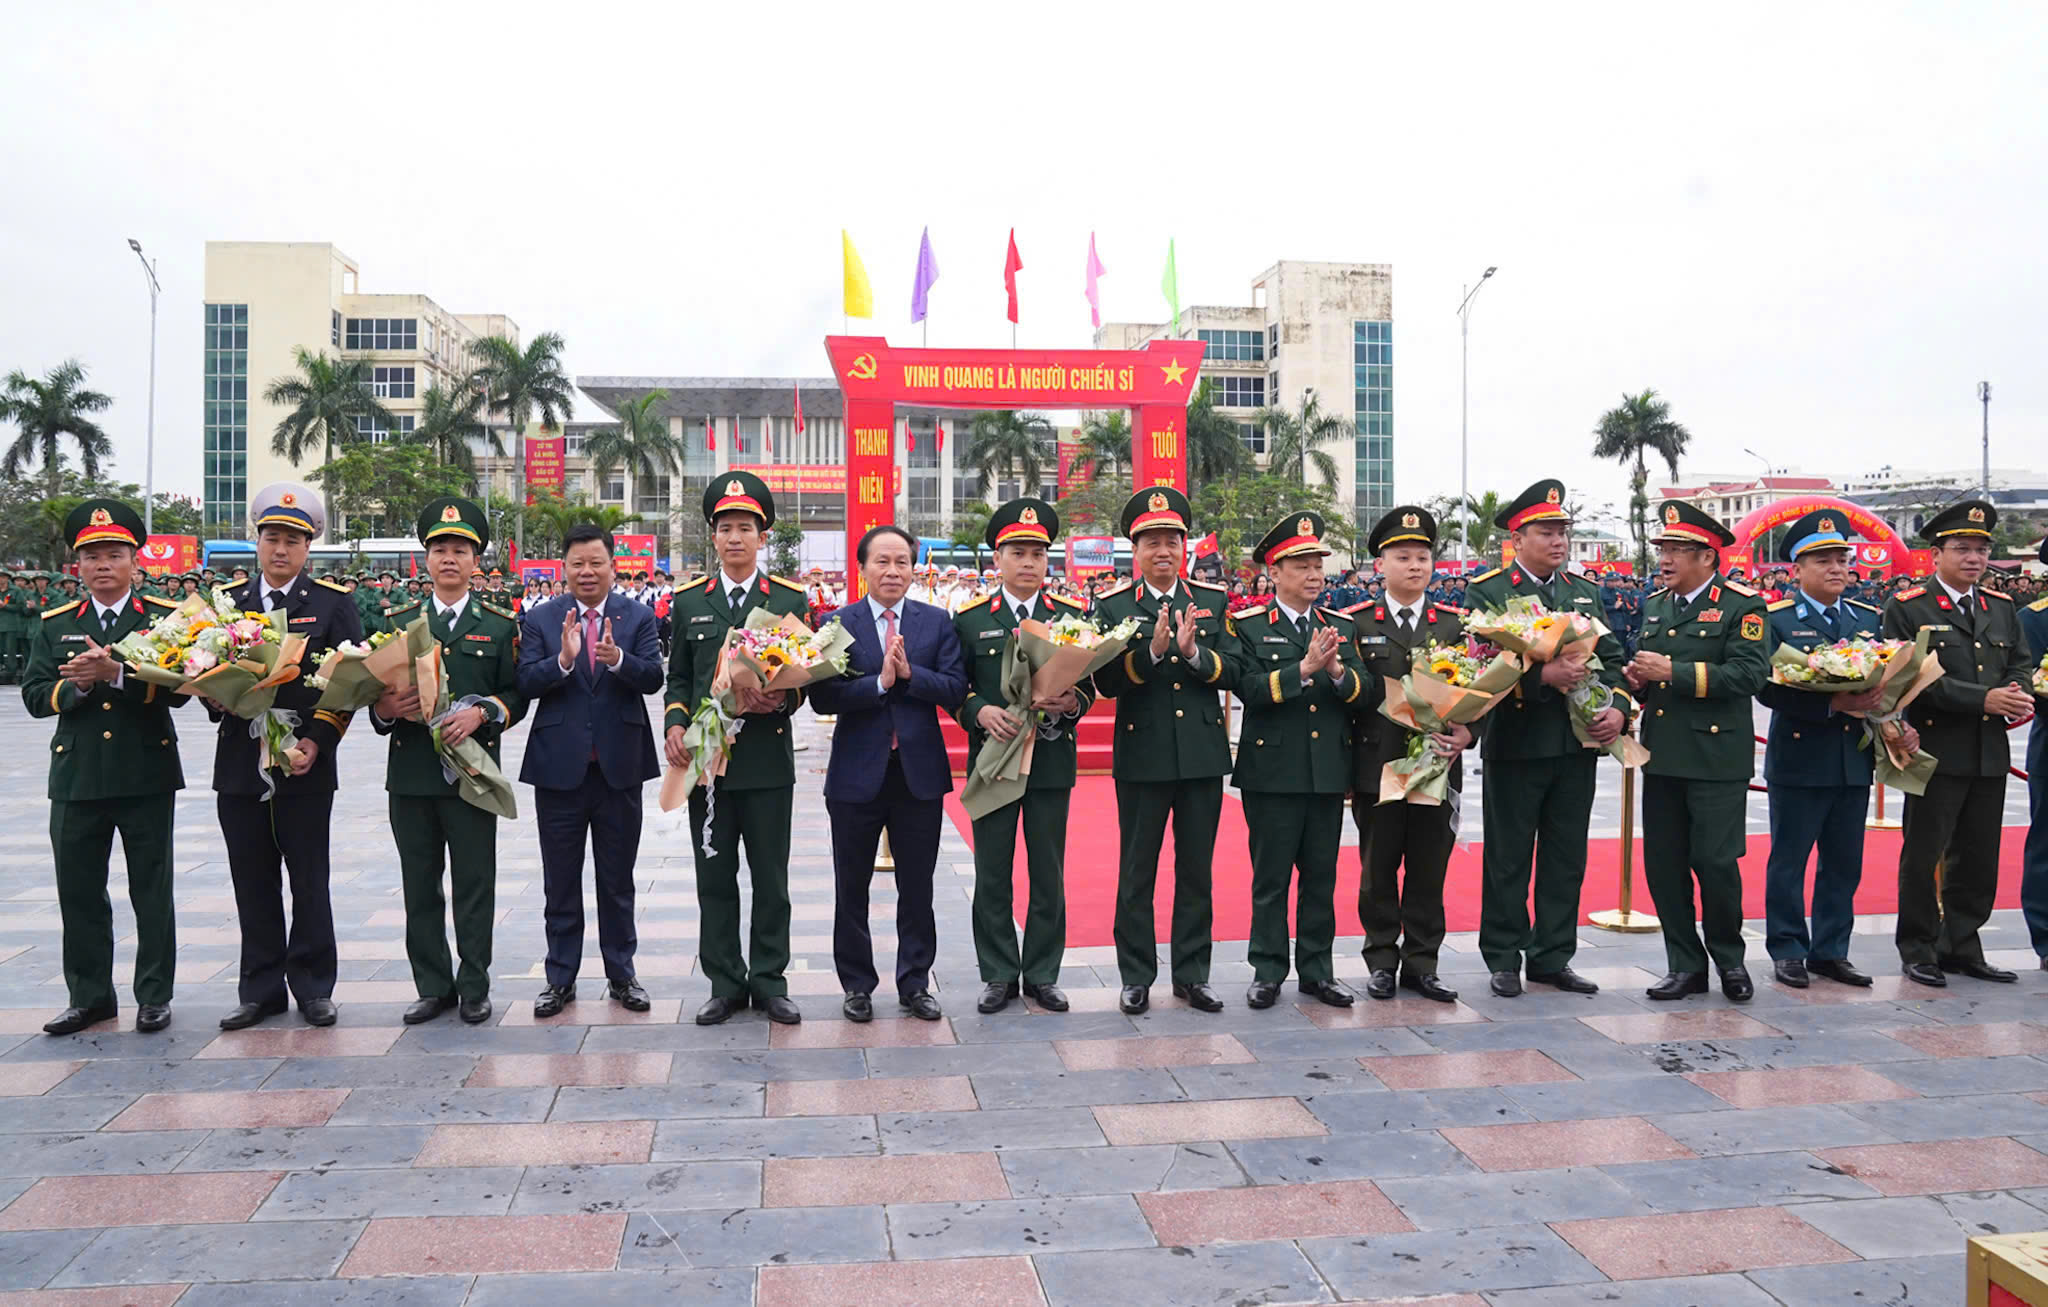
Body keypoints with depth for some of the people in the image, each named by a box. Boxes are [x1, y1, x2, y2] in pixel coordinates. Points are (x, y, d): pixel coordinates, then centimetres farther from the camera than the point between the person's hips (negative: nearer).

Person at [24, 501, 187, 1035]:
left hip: (146, 775, -3)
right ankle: (89, 996, 22)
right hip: (76, 777, 3)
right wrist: (76, 687, -16)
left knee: (152, 891, 5)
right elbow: (34, 695, 3)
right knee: (79, 892, 9)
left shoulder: (166, 617, 1)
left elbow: (178, 688, -11)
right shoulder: (54, 625, 11)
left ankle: (154, 995, 16)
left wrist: (116, 674, -23)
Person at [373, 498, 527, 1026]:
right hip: (411, 771, 3)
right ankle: (433, 986, 19)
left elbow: (517, 695, 2)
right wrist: (387, 708, -11)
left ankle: (474, 987, 14)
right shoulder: (399, 622, 12)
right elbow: (377, 693, 11)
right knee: (420, 885, 8)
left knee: (474, 883, 3)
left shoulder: (501, 624, 5)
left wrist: (481, 714, -17)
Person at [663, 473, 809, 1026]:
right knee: (714, 878, 7)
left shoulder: (790, 600, 4)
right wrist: (675, 724, -4)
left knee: (770, 877, 5)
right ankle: (725, 983, 17)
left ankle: (769, 980, 17)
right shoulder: (689, 602, 9)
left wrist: (783, 699, -15)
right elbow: (677, 677, 13)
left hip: (768, 758, -1)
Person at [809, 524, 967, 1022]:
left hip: (920, 771, 1)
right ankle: (857, 986, 24)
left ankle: (914, 984, 23)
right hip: (858, 774, -1)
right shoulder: (838, 623, -1)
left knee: (917, 888, 10)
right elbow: (822, 698, -11)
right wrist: (880, 682, -21)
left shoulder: (937, 621, 4)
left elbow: (955, 690, -6)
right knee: (851, 888, 9)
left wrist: (909, 672, -19)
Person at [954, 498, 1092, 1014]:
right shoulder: (970, 619, 3)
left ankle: (1042, 975, 19)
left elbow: (1089, 684, 7)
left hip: (1052, 760, 1)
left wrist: (1072, 702, -15)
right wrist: (981, 712, -15)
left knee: (1048, 874, 6)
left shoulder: (1072, 615, 6)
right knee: (992, 874, 4)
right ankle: (999, 975, 17)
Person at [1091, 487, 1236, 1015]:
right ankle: (1136, 977, 17)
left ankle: (1192, 974, 21)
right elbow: (1105, 682, -10)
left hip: (1203, 753, 2)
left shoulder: (1214, 601, 7)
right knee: (1137, 873, 5)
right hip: (1142, 755, -2)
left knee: (1196, 871, 10)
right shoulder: (1113, 606, 0)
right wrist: (1152, 650, -23)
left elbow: (1231, 671, -1)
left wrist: (1193, 652, -18)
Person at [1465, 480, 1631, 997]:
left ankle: (1552, 957, 21)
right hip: (1515, 744, -5)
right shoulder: (1487, 592, -3)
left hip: (1578, 744, 5)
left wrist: (1618, 708, -5)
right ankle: (1504, 960, 13)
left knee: (1566, 858, 10)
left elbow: (1611, 658, 13)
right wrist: (1543, 675, -24)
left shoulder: (1585, 591, 15)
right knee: (1508, 858, 3)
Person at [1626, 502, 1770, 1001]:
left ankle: (1729, 959, 20)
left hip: (1717, 758, -6)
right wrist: (1638, 678, 2)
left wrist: (1674, 671, -21)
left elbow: (1750, 673, -18)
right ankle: (1685, 965, 18)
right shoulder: (1655, 605, 14)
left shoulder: (1742, 605, -6)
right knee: (1663, 864, 6)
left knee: (1716, 862, -3)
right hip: (1662, 754, 6)